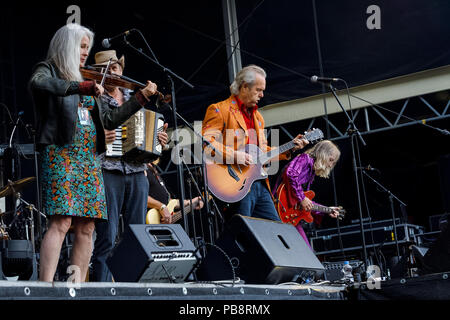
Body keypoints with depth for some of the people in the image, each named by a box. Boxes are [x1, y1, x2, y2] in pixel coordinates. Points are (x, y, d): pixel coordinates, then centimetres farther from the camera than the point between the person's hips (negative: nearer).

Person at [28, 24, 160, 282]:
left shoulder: (86, 81, 23)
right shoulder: (48, 70, 5)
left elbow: (111, 119, 24)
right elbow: (37, 84, -21)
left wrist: (142, 96, 18)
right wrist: (82, 87, -26)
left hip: (89, 160, 7)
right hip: (61, 154, -7)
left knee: (86, 228, 1)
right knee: (61, 222, -17)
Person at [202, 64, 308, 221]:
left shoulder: (257, 116, 24)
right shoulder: (219, 110, -3)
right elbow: (205, 141, -15)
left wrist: (288, 149, 13)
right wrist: (233, 155, -24)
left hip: (260, 184, 8)